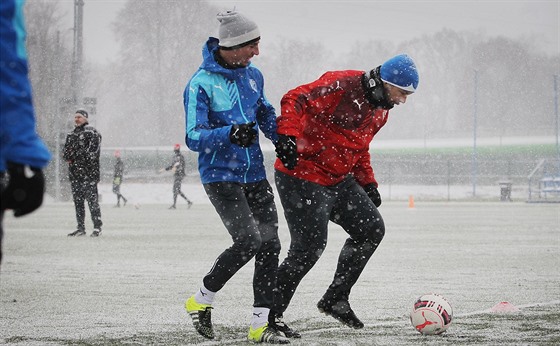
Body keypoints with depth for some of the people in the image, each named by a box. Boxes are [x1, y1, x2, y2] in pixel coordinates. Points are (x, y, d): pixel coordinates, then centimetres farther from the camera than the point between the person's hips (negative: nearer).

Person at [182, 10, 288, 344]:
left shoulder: (252, 75, 7)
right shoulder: (201, 84, -14)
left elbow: (266, 115, 20)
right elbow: (194, 137, -18)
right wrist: (229, 134, -36)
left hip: (254, 173, 7)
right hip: (220, 176, -7)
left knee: (270, 244, -1)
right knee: (248, 240, -19)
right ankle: (202, 300, 3)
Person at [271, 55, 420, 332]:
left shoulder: (380, 111, 10)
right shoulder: (342, 86, -20)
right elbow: (295, 100, -26)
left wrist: (367, 182, 15)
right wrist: (288, 135, -39)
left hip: (338, 179, 9)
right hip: (302, 176, -9)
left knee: (372, 229, 5)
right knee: (309, 247, -11)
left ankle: (335, 299, 14)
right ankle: (269, 315, 2)